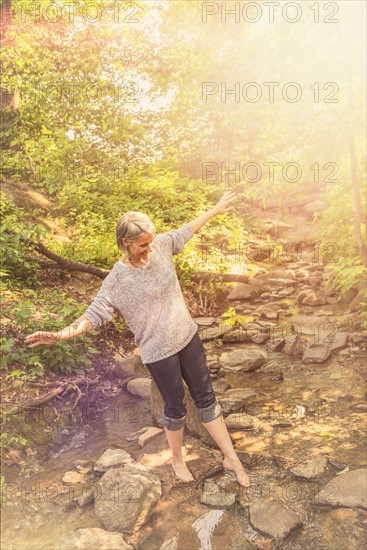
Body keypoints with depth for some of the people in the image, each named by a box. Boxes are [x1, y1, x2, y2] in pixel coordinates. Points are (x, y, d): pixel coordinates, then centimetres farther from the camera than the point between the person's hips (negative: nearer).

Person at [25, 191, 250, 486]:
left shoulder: (161, 246, -8)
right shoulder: (118, 279, -20)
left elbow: (186, 231, 9)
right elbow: (95, 314, -21)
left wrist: (215, 209, 20)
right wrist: (61, 334, -37)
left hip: (188, 337, 5)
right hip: (159, 352, -5)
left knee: (206, 398, 16)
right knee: (176, 408, 13)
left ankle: (231, 458, 32)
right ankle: (177, 459, 43)